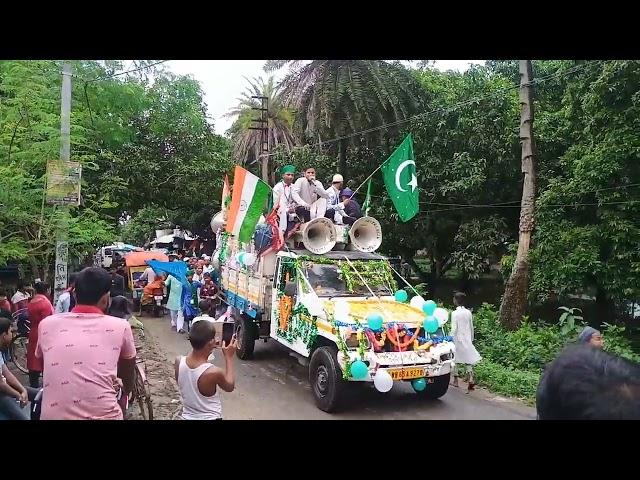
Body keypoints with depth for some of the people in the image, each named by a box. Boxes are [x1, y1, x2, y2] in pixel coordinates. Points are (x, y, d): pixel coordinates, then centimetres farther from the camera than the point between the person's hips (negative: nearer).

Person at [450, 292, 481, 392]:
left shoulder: (454, 313, -13)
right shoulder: (468, 312, 3)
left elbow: (454, 329, -15)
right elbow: (471, 327, 10)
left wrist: (451, 340, -8)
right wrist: (471, 338, 21)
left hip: (458, 339, -4)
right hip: (467, 339, 4)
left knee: (456, 359, 12)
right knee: (468, 359, 4)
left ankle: (455, 380, 21)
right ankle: (470, 379, -12)